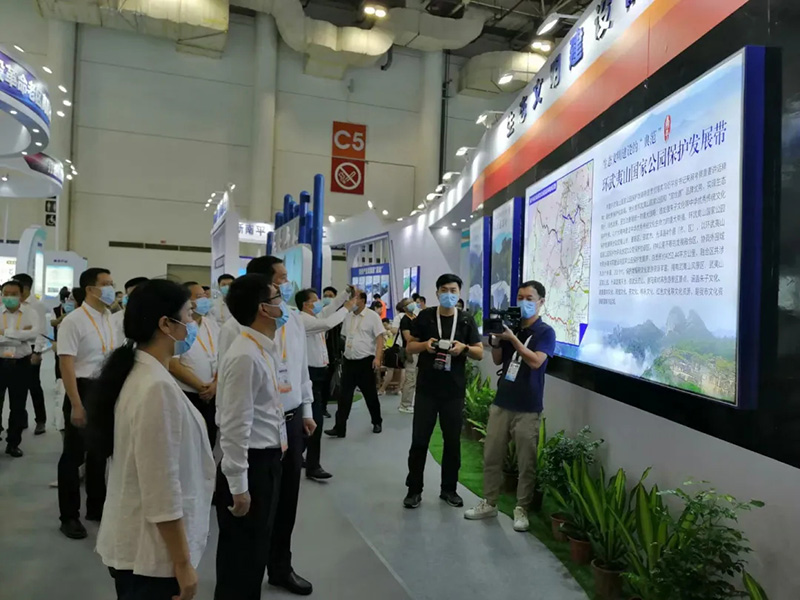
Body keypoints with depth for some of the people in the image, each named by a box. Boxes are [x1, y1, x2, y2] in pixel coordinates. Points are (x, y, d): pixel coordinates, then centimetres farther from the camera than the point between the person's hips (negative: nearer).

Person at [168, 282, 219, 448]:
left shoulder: (212, 324, 9)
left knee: (209, 443, 11)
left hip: (211, 396, 6)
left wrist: (215, 384, -7)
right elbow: (172, 364, -15)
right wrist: (200, 386, -11)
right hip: (186, 395, -5)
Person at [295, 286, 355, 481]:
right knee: (315, 419, -9)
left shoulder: (313, 317, 12)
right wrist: (347, 308, -19)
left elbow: (330, 308, 21)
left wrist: (347, 293, 11)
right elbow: (328, 323, -29)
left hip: (317, 372, 10)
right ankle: (313, 466, -3)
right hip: (310, 374, -10)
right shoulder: (303, 320, -16)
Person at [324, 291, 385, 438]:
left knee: (370, 395, 9)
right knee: (344, 396, 2)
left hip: (366, 361, -4)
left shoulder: (372, 316, -7)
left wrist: (378, 357, -20)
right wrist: (343, 354, 11)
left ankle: (377, 422, 29)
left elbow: (380, 338, -11)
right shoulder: (348, 316, 9)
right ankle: (339, 428, 5)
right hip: (348, 361, 5)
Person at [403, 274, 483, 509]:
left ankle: (449, 489, 24)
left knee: (453, 441, 10)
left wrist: (464, 348, -16)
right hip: (426, 389, -1)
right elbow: (409, 347, 6)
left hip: (454, 391, 1)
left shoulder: (467, 320, 4)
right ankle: (414, 489, 16)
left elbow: (480, 353, 5)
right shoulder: (425, 316, 1)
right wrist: (424, 344, -14)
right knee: (419, 440, 3)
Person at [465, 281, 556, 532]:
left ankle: (521, 509, 18)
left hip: (527, 409, -5)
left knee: (526, 463, 4)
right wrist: (496, 341, -6)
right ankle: (489, 503, 23)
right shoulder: (512, 326, 9)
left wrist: (512, 338, -21)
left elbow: (535, 361, -19)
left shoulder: (545, 332, -5)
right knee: (491, 457, 10)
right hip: (501, 403, 5)